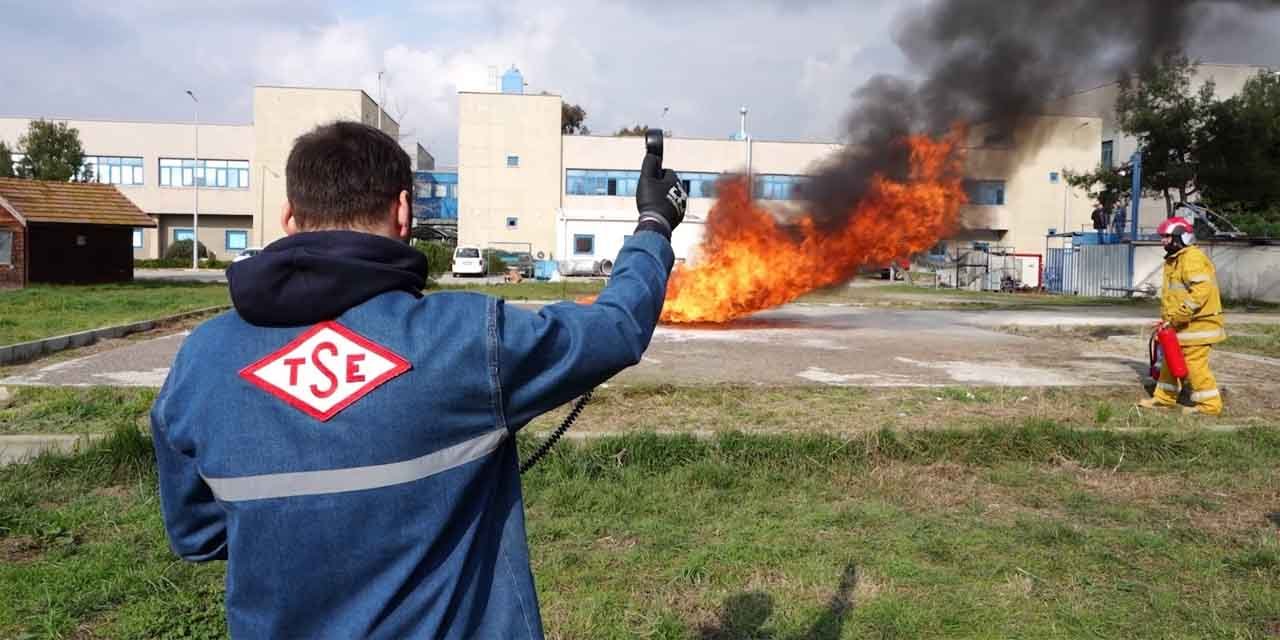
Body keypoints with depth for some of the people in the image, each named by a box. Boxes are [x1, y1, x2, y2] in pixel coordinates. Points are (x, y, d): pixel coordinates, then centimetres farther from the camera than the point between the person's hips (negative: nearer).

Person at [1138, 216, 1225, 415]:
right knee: (1171, 360, 16)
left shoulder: (1193, 258, -18)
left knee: (1195, 364, -5)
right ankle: (1164, 398, 26)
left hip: (1197, 324, -10)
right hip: (1180, 325, 10)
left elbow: (1201, 291, -27)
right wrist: (1167, 317, 18)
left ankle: (1210, 405, 6)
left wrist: (1175, 317, -26)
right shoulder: (1174, 259, 15)